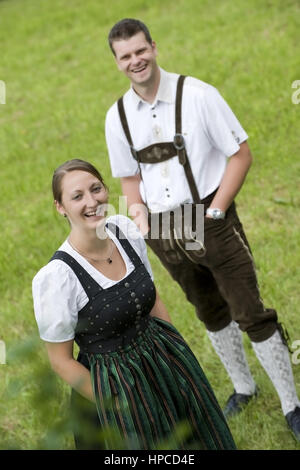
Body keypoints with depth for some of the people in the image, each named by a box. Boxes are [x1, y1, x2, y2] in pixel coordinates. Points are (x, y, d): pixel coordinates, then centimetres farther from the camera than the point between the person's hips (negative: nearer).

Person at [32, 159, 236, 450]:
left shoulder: (125, 229, -7)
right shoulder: (56, 277, -24)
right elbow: (61, 360, -14)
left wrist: (179, 352, 7)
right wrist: (118, 408, -10)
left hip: (165, 360, 6)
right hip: (112, 384, -6)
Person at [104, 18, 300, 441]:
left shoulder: (196, 94, -13)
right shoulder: (117, 117, 1)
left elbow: (241, 155, -11)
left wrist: (214, 213, -16)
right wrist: (140, 214, -5)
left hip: (211, 221, -4)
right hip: (164, 232, 5)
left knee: (251, 314, -1)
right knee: (212, 315, 21)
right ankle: (243, 387, 43)